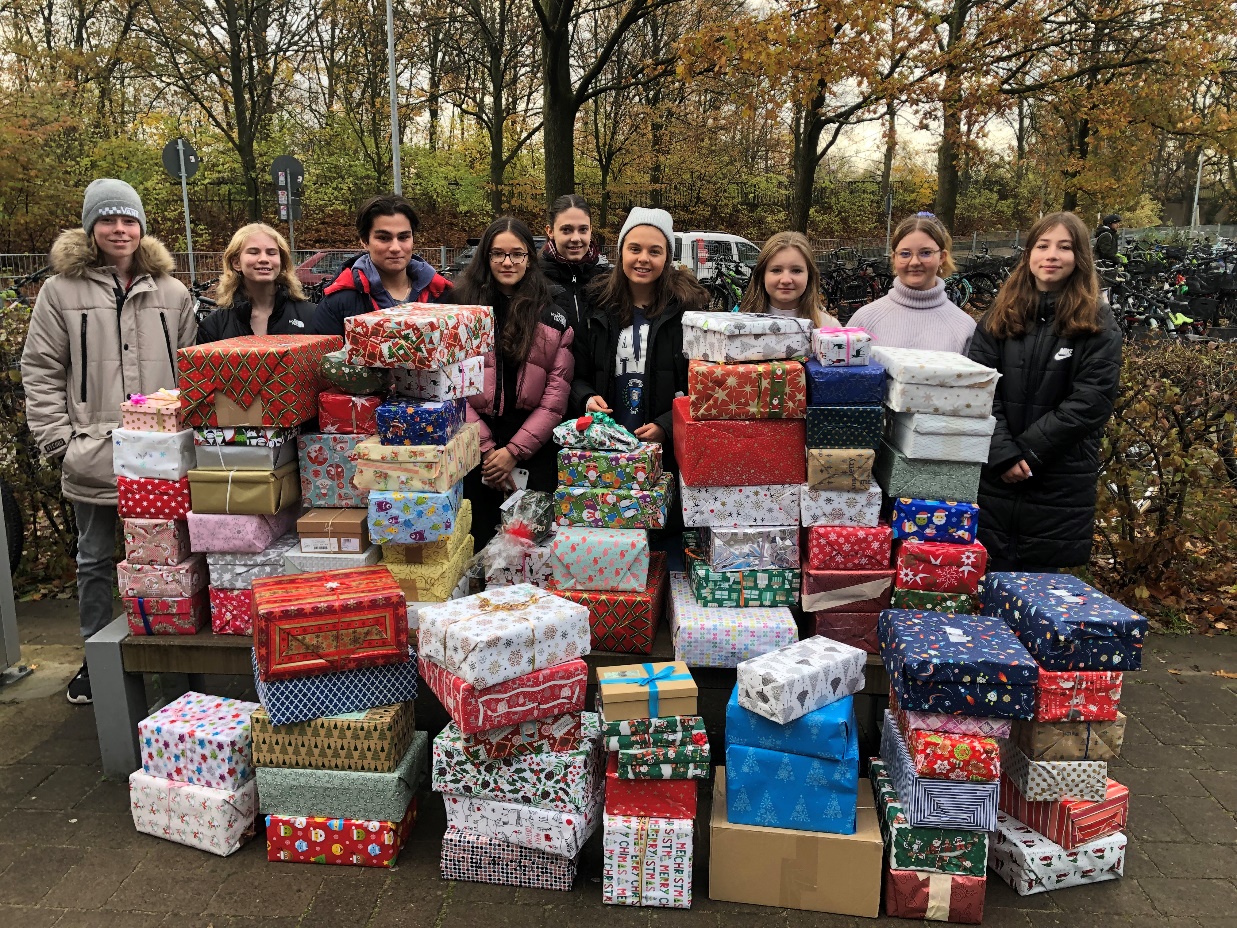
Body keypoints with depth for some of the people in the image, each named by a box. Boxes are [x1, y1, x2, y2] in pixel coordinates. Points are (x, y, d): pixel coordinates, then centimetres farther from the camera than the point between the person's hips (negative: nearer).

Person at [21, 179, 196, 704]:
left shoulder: (171, 292, 7)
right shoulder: (62, 290, 1)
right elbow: (40, 370, 1)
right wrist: (58, 439, -7)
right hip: (92, 456, 0)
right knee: (95, 560, 13)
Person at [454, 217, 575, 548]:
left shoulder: (553, 310, 5)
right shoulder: (463, 306, 4)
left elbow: (559, 387, -2)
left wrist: (514, 450, -8)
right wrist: (488, 448, -10)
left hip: (536, 446, 0)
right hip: (476, 444, 0)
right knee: (479, 540, 6)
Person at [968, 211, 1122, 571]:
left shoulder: (1099, 325, 1)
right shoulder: (1000, 316, 6)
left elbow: (1091, 401, -9)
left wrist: (1028, 451, -15)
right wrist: (1003, 453, -14)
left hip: (1058, 486, -2)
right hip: (992, 478, 2)